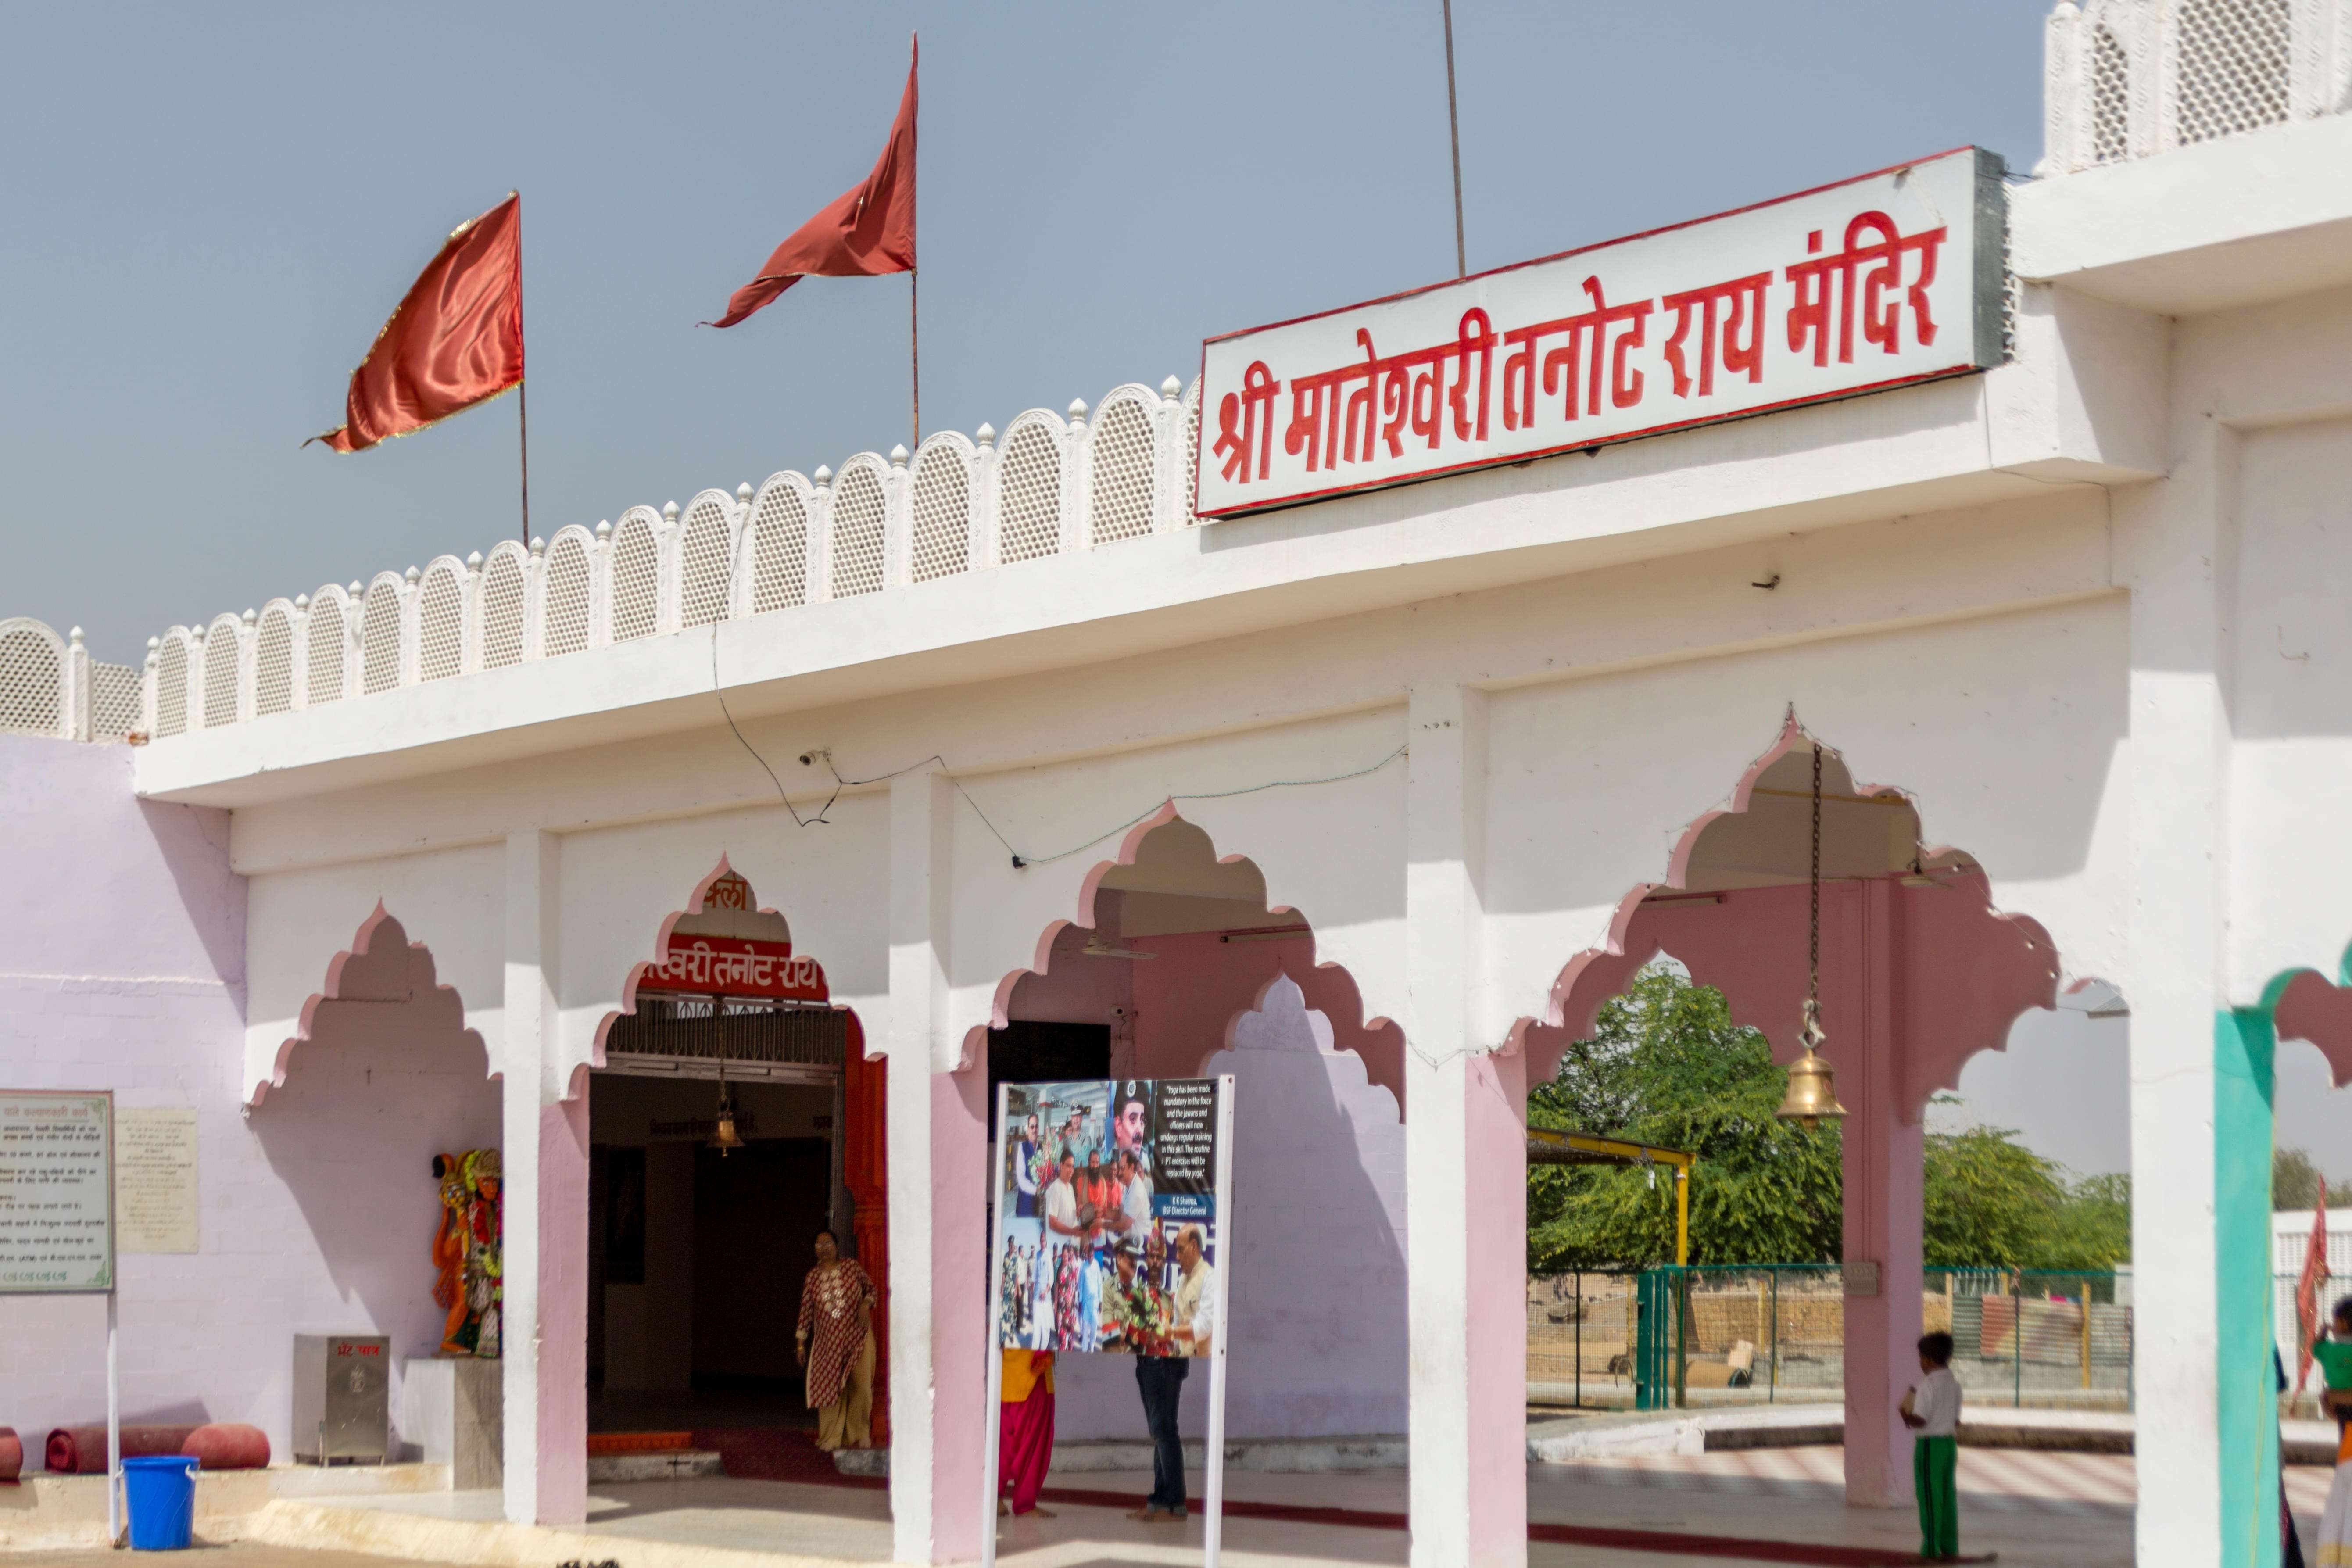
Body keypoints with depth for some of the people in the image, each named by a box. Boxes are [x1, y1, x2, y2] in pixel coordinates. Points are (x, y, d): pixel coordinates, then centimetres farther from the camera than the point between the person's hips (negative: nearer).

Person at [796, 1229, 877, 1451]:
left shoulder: (852, 1267, 1)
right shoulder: (813, 1277, 6)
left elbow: (871, 1288, 12)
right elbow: (806, 1311, 9)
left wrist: (866, 1304, -9)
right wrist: (800, 1342, 7)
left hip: (858, 1336, -2)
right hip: (827, 1341, 2)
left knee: (861, 1387, -7)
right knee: (828, 1388, -3)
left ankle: (859, 1435, 10)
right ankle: (831, 1438, 6)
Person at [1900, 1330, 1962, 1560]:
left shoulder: (1927, 1385, -16)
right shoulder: (1954, 1385, 8)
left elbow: (1920, 1420, -19)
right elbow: (1956, 1420, 14)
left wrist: (1905, 1414, -2)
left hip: (1929, 1445, -7)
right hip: (1949, 1444, 7)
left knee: (1929, 1498, -3)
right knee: (1948, 1498, 11)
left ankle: (1931, 1550, -1)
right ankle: (1950, 1546, 14)